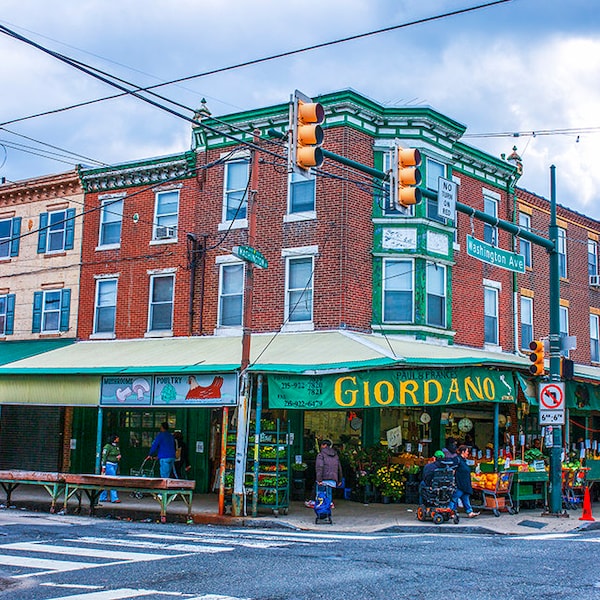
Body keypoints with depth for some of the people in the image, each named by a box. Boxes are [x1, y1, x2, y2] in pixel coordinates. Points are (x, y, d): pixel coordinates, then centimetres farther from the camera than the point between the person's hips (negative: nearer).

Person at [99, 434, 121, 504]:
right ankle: (114, 498, -11)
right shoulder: (108, 447, -11)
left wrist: (119, 456, 3)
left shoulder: (117, 447, 13)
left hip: (115, 465, 8)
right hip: (109, 465, -8)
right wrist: (103, 467, -14)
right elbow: (104, 457, -11)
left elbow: (119, 454, 27)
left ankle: (103, 498, 14)